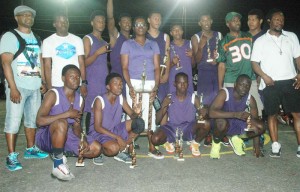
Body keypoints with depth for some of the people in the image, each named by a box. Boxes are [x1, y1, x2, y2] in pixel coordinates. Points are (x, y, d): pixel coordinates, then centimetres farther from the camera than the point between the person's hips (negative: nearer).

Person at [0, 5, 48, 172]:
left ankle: (30, 149, 22)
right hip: (18, 87, -6)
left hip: (34, 87, 6)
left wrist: (43, 82, 11)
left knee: (32, 119, 11)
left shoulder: (36, 38, 17)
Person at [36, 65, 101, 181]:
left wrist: (83, 139, -17)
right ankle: (58, 165, -22)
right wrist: (67, 114, -27)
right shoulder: (53, 94, -14)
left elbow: (76, 126, 4)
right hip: (47, 137, -6)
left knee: (96, 149, -6)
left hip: (67, 136, 6)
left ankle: (60, 153, 7)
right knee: (62, 123, -39)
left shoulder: (80, 99, 4)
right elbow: (39, 120, -26)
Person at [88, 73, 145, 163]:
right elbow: (97, 127, -22)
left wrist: (136, 113, -27)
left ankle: (121, 150, -6)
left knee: (139, 123, -11)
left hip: (114, 129, 6)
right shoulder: (99, 100, -20)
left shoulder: (121, 98, -3)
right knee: (114, 148, -37)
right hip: (98, 132, -6)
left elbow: (132, 115, -1)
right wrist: (117, 137, -27)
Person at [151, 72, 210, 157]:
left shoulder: (194, 98, -2)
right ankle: (168, 142, 8)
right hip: (171, 129, 0)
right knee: (155, 139, -29)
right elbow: (157, 120, -6)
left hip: (189, 130, 1)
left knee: (206, 124, -29)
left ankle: (195, 143, 2)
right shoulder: (168, 99, -3)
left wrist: (203, 113, -32)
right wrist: (164, 107, -23)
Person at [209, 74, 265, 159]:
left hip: (238, 125, 4)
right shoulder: (224, 93, -25)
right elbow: (211, 112, -38)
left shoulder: (250, 99, -12)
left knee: (261, 127, -19)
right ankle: (216, 142, -5)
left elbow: (255, 119, -6)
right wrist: (235, 114, -48)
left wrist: (257, 146, -9)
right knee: (221, 123, -39)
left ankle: (237, 139, 9)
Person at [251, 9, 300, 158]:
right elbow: (254, 63, 1)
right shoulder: (260, 41, 4)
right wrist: (264, 76, -14)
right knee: (272, 114, 4)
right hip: (270, 84, -2)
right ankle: (275, 146, 13)